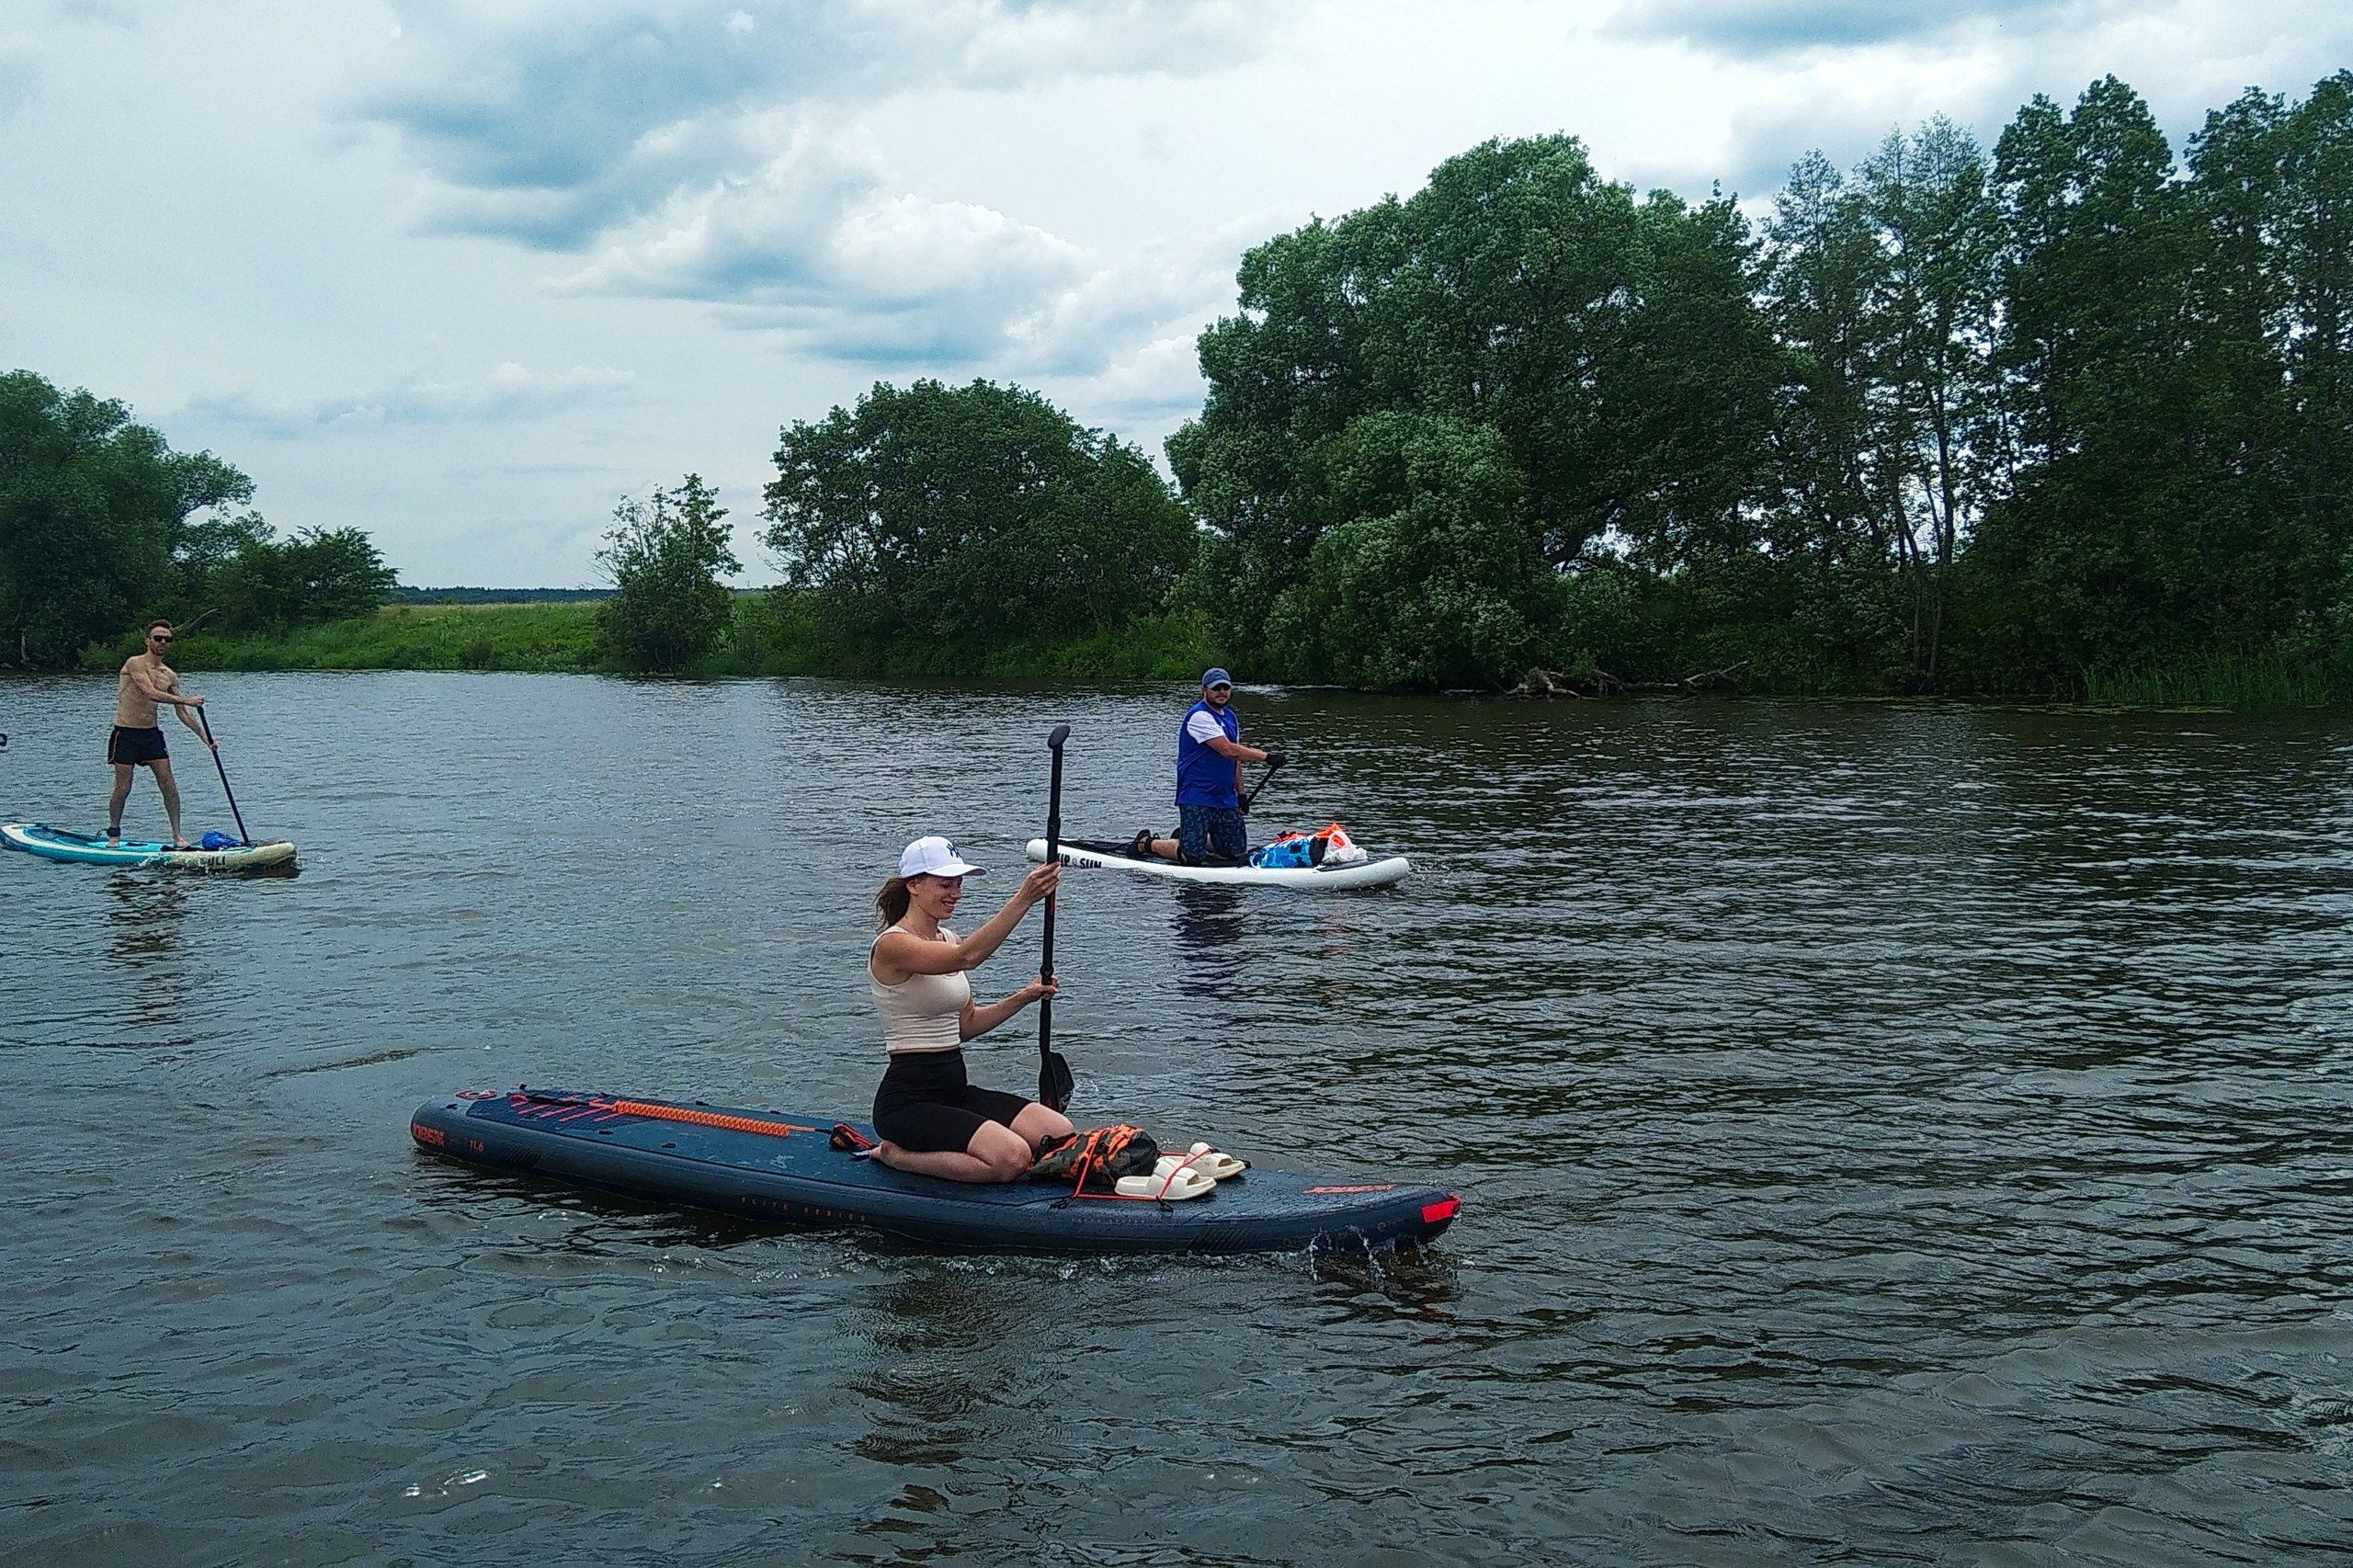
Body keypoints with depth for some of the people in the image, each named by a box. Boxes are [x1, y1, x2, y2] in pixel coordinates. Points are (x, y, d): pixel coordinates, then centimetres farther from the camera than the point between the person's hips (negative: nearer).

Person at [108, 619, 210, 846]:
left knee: (169, 785, -2)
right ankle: (113, 834, 16)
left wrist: (203, 735, 1)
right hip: (126, 733, -5)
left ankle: (177, 834, 5)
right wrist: (187, 700, -30)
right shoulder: (135, 663, -13)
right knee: (123, 788, -2)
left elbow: (182, 714, 10)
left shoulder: (170, 676, 7)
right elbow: (150, 693, -27)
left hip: (152, 733, 6)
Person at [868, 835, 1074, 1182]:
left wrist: (1023, 997, 3)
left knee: (1060, 1134, -7)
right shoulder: (892, 945, -15)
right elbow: (966, 958, -33)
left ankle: (928, 1149, 9)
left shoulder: (947, 939, 13)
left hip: (956, 1090, 9)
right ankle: (896, 1155, -5)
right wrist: (1023, 899, -39)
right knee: (1011, 1157, -27)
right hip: (909, 1101, -9)